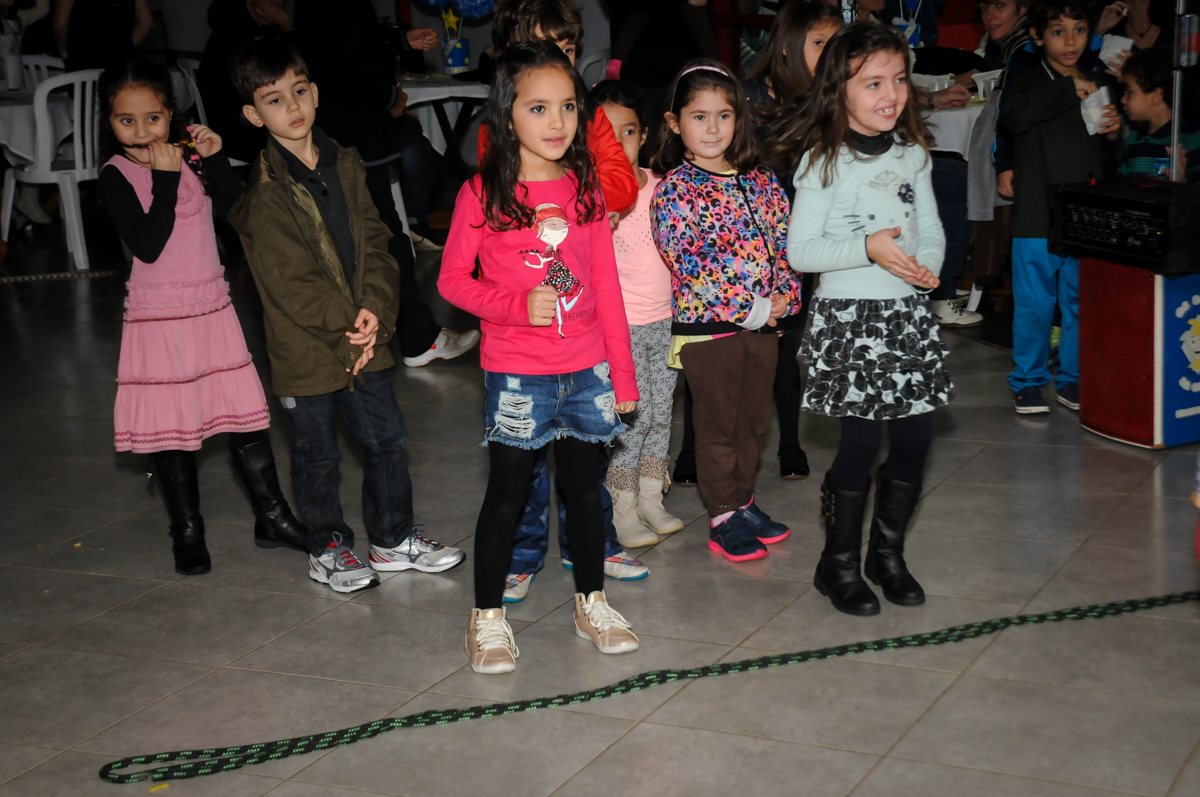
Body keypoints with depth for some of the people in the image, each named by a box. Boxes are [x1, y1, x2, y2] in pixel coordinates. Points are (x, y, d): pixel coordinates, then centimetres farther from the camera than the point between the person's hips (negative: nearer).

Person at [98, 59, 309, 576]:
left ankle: (272, 518, 20)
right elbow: (148, 245, -20)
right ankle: (187, 533, 19)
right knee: (171, 426, 4)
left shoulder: (192, 156, 4)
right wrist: (165, 178, -21)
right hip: (158, 315, -4)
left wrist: (216, 160, -12)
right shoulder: (117, 175, -8)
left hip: (212, 307, 4)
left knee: (247, 415, 7)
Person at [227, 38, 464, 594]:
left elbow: (374, 244, 4)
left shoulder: (345, 165, 5)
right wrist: (348, 322, -16)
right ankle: (327, 549, 27)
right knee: (318, 456, 10)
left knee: (388, 441, 13)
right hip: (306, 349, -5)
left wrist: (376, 310, -11)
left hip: (365, 338, 5)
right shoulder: (264, 192, -15)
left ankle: (393, 538, 30)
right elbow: (290, 282, -17)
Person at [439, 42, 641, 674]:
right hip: (515, 373, -3)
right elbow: (453, 279, -3)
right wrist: (519, 305, -19)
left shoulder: (585, 188, 2)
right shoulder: (482, 194, -8)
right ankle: (488, 616, 20)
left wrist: (622, 374, 5)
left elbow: (605, 286, 5)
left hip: (586, 370, 4)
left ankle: (591, 602, 31)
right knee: (507, 493, 6)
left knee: (584, 485, 15)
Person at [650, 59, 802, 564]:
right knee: (718, 424, 5)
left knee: (754, 419, 15)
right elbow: (688, 264, -17)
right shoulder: (674, 190, -9)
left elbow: (784, 243, 9)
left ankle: (743, 500, 31)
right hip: (706, 326, -5)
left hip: (764, 322, 5)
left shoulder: (762, 182, 7)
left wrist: (782, 298, -8)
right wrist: (748, 308, -19)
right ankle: (722, 517, 17)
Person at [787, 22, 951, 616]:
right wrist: (867, 248, -20)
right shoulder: (823, 161, -7)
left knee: (915, 435, 5)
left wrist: (928, 264, -6)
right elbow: (800, 250, -10)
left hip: (908, 312, 5)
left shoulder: (913, 153, 9)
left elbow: (931, 228, 15)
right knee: (862, 438, -4)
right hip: (848, 316, -5)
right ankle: (839, 563, 15)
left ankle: (888, 552, 26)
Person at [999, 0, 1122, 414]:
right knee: (1034, 305, 2)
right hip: (1038, 217, -4)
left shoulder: (1101, 85, 12)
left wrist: (1114, 136, -4)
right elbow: (1012, 116, -26)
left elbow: (1112, 165, 19)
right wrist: (1068, 90, -25)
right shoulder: (1027, 83, -1)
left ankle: (1073, 378, 23)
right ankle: (1027, 381, 16)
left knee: (1083, 303, 10)